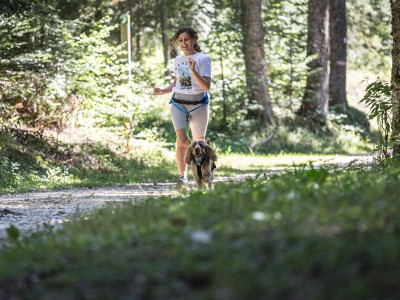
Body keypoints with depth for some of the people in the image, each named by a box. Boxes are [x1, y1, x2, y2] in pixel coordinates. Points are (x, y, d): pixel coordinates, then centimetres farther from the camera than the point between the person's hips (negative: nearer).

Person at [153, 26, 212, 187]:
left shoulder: (203, 59, -5)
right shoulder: (177, 60, 12)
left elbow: (206, 86, -13)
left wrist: (193, 71, -25)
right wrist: (163, 91, 6)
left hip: (198, 104, -3)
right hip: (178, 103, 3)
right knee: (181, 140, -15)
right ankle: (182, 176, -12)